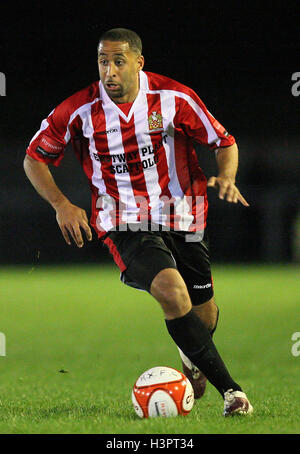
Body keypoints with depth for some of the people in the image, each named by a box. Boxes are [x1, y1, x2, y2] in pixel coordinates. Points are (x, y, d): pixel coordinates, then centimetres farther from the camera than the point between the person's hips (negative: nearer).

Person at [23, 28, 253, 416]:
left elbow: (224, 142, 4)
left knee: (204, 314, 10)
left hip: (183, 218, 2)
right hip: (125, 224, -2)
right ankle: (229, 389, -21)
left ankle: (192, 355, 49)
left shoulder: (175, 98, -8)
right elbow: (34, 157, 5)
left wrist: (225, 178, -17)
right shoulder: (79, 111, -9)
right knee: (172, 292, -27)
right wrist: (61, 205, -9)